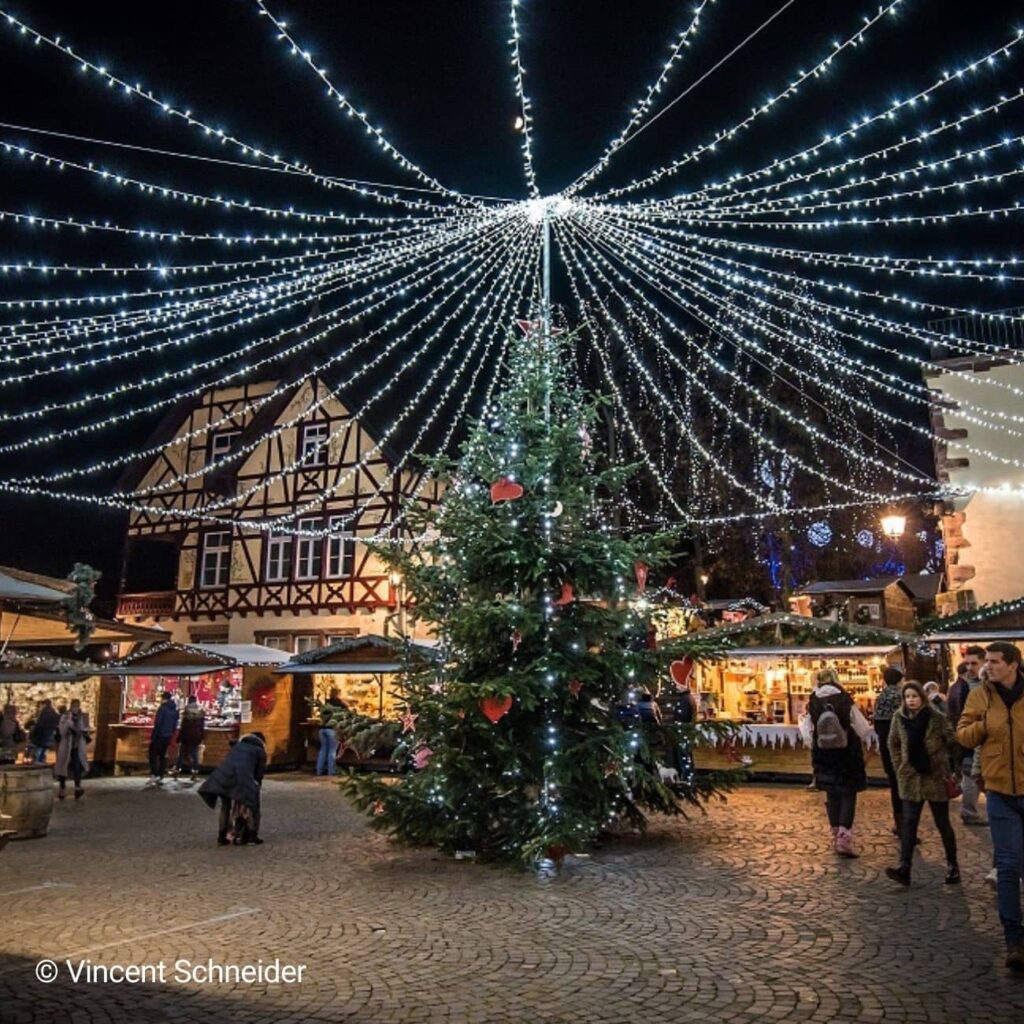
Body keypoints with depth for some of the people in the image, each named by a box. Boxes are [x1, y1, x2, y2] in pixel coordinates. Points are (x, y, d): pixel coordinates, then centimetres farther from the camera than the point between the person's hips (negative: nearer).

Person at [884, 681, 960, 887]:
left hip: (935, 777, -3)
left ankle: (952, 865, 25)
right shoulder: (899, 717, 0)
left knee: (942, 823, 9)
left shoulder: (937, 717, -12)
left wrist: (946, 766, 1)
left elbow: (952, 743, -5)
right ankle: (904, 867, -5)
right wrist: (899, 767, 8)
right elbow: (893, 744, 12)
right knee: (909, 823, -1)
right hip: (910, 778, 3)